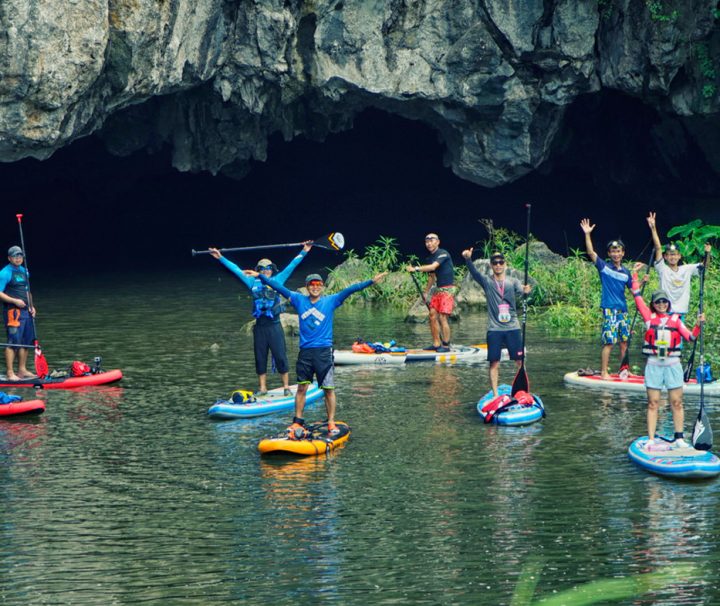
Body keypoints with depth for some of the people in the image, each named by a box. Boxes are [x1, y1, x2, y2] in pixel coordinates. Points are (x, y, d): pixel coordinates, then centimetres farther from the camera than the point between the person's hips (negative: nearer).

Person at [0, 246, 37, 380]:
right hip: (13, 312, -8)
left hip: (26, 311, 8)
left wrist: (31, 306, 13)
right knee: (13, 342, -11)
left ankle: (22, 370, 21)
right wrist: (15, 301, -21)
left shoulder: (24, 271, 17)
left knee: (26, 342, 12)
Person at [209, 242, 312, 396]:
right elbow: (236, 270, 13)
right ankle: (262, 388, 14)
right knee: (260, 358, 7)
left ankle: (286, 387, 3)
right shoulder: (253, 283, 11)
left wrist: (304, 252, 0)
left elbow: (292, 265, 4)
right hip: (260, 326, 3)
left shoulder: (278, 280, 5)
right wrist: (221, 258, 13)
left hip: (274, 325, -3)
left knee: (280, 356, -3)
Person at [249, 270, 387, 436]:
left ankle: (331, 423, 4)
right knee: (301, 387, 6)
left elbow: (350, 290, -7)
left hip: (323, 352, -2)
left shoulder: (331, 301, 1)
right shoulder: (299, 300, 7)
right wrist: (259, 276, 4)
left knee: (328, 389, -2)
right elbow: (279, 287, 6)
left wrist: (371, 281, -16)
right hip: (305, 352, 2)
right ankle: (297, 422, 13)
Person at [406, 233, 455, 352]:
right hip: (437, 289, 9)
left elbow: (433, 267, -27)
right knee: (432, 314, 4)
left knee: (442, 317, -12)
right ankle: (436, 344, 10)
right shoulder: (430, 258, 15)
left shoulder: (443, 253, -12)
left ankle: (446, 345, -7)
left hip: (447, 289, -9)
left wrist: (416, 268, -29)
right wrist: (426, 292, 23)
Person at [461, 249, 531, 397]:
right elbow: (474, 272, -14)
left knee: (520, 361, 2)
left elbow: (520, 291, -14)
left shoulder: (513, 281, 6)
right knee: (494, 363, -1)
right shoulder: (487, 282, 4)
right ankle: (495, 394, 5)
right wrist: (468, 259, -34)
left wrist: (525, 290, -40)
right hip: (494, 329, -1)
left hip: (513, 328, 1)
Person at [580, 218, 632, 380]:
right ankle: (604, 372, -4)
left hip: (623, 310, 5)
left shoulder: (625, 273, 12)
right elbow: (591, 253, -12)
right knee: (609, 342, -9)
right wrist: (587, 234, -20)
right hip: (609, 309, -5)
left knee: (624, 341, 7)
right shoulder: (604, 267, -1)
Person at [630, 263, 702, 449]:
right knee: (653, 404, 1)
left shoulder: (675, 320, 6)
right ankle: (651, 440, 1)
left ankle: (679, 438, 5)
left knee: (676, 402, 1)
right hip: (653, 365, 0)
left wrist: (698, 325, -15)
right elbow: (637, 297, 4)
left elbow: (690, 337, 1)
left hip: (673, 365, 0)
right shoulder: (649, 317, 5)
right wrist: (635, 275, 5)